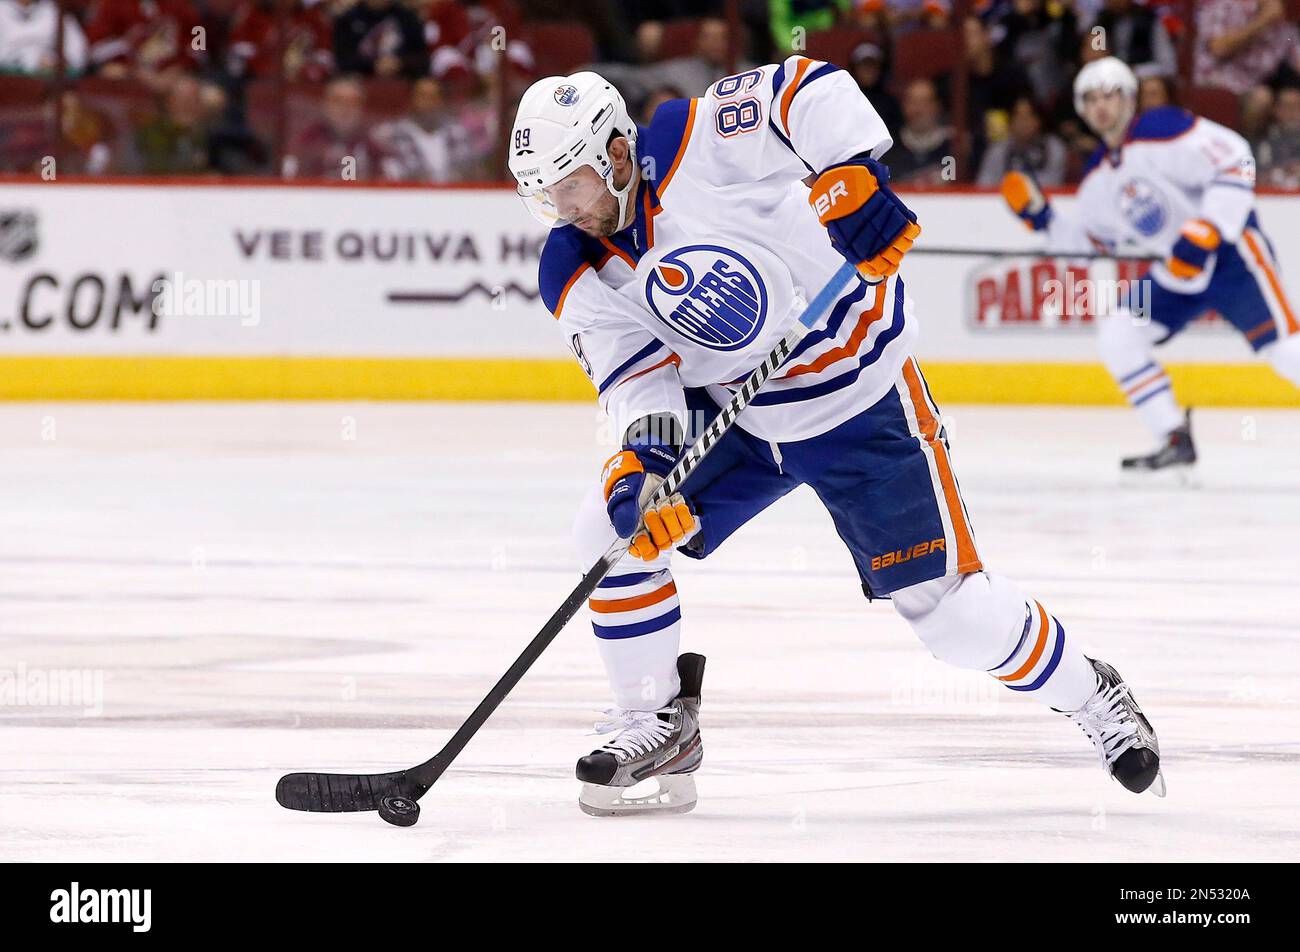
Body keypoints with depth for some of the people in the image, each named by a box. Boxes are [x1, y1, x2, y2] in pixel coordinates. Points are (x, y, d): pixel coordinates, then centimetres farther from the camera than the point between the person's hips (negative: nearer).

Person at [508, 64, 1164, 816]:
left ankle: (1086, 692, 18)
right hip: (731, 413, 6)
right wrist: (644, 462, -33)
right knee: (614, 528, -11)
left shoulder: (696, 142, -23)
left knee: (941, 599, -7)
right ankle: (659, 726, 5)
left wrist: (851, 175, -41)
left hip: (859, 400, -5)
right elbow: (638, 379, -14)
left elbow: (811, 90, -26)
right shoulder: (578, 277, -8)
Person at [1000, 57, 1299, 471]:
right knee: (1117, 334, -4)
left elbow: (1234, 161, -24)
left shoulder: (1163, 130, -15)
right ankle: (1175, 441, -1)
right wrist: (1041, 217, 9)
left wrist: (1206, 231, -30)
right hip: (1177, 272, 8)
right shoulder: (1097, 177, 11)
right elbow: (1086, 242, 23)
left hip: (1233, 251, -8)